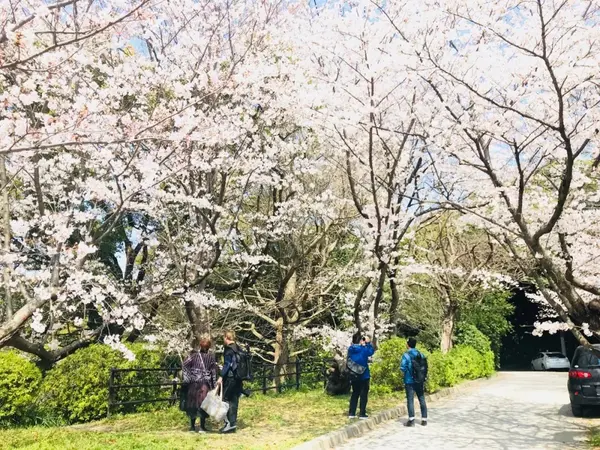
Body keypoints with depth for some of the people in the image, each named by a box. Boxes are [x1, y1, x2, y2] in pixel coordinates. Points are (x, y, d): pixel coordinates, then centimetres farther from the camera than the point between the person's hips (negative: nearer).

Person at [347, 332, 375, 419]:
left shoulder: (350, 349, -3)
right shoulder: (364, 349, -15)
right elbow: (371, 351, 5)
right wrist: (368, 343, 10)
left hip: (354, 376, 5)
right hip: (364, 376, -5)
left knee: (355, 394, 14)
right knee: (363, 395, 5)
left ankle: (351, 413, 13)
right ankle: (362, 414, 5)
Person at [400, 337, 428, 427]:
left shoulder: (406, 355, -11)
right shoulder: (420, 354, 5)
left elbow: (403, 368, -16)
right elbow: (425, 366, 5)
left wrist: (408, 370, 5)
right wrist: (424, 377, 14)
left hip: (410, 381, -5)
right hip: (420, 381, 5)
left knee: (410, 400, -1)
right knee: (422, 400, 11)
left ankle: (411, 420, -5)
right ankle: (424, 419, 15)